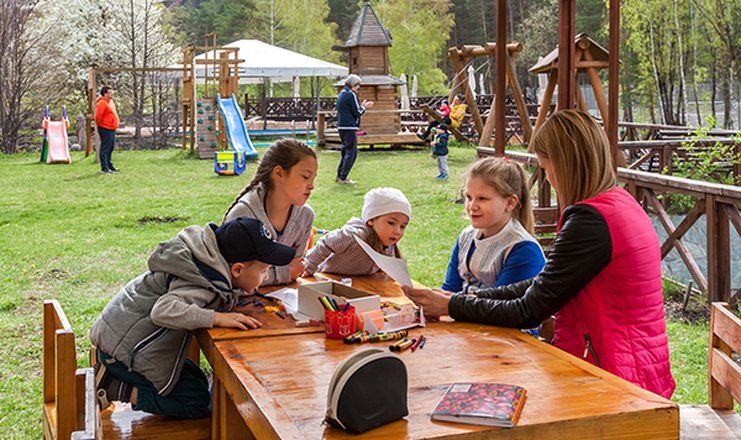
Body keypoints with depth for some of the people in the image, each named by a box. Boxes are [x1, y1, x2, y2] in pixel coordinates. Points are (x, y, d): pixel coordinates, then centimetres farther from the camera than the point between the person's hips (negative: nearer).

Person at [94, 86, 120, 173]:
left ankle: (109, 166, 26)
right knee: (105, 149, -6)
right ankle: (104, 168, -3)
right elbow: (98, 116, -21)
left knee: (111, 148, 16)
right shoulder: (102, 103, -16)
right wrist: (100, 125, -8)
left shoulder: (110, 101, 14)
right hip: (105, 129, -10)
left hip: (112, 129, 10)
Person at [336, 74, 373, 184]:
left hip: (341, 127, 10)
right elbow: (357, 113, -13)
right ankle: (343, 177, -6)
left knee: (345, 151, 16)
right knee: (351, 152, -5)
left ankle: (340, 176, 17)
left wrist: (361, 106, 16)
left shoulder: (341, 94, 16)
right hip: (350, 127, -10)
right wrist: (364, 107, 5)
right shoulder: (351, 94, -13)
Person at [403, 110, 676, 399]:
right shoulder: (622, 202, 10)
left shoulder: (590, 220, -21)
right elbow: (542, 286, 13)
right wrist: (473, 298, 7)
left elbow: (529, 313, -15)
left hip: (617, 379, -9)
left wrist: (451, 307, -4)